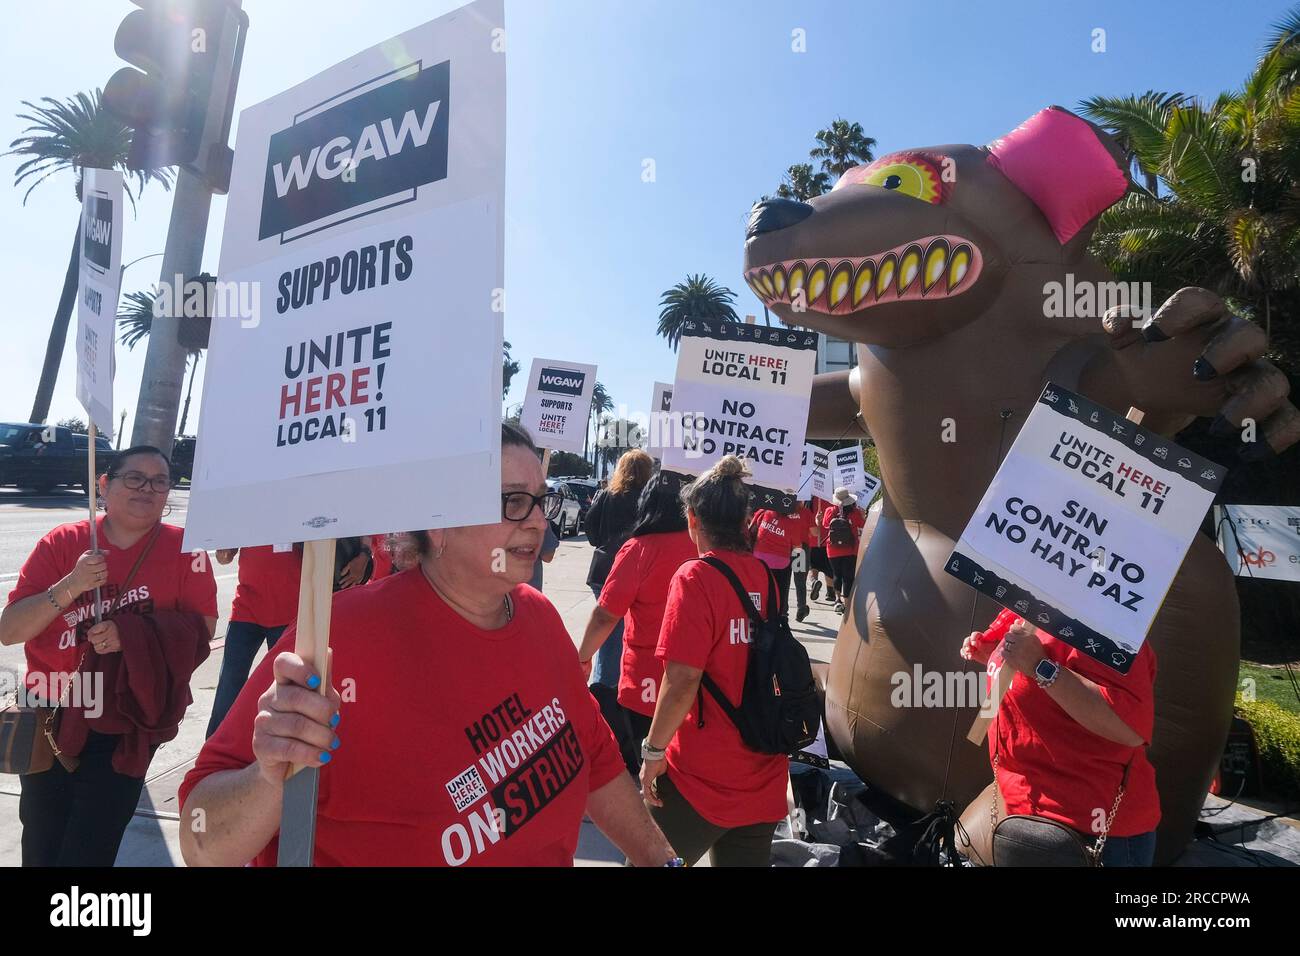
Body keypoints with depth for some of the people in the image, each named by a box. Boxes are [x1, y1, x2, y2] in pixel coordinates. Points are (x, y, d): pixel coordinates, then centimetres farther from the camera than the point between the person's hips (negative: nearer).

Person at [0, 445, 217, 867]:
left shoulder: (183, 548, -9)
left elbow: (203, 626, -8)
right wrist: (71, 586, -24)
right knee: (39, 850, 17)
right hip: (50, 718, 3)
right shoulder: (62, 543, -5)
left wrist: (131, 634, -22)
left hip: (124, 728, -2)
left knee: (87, 853, 4)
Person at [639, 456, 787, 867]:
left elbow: (682, 680, -21)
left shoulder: (696, 577, -17)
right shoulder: (765, 575, 2)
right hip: (765, 777, 6)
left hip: (702, 776, -6)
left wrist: (654, 750, -11)